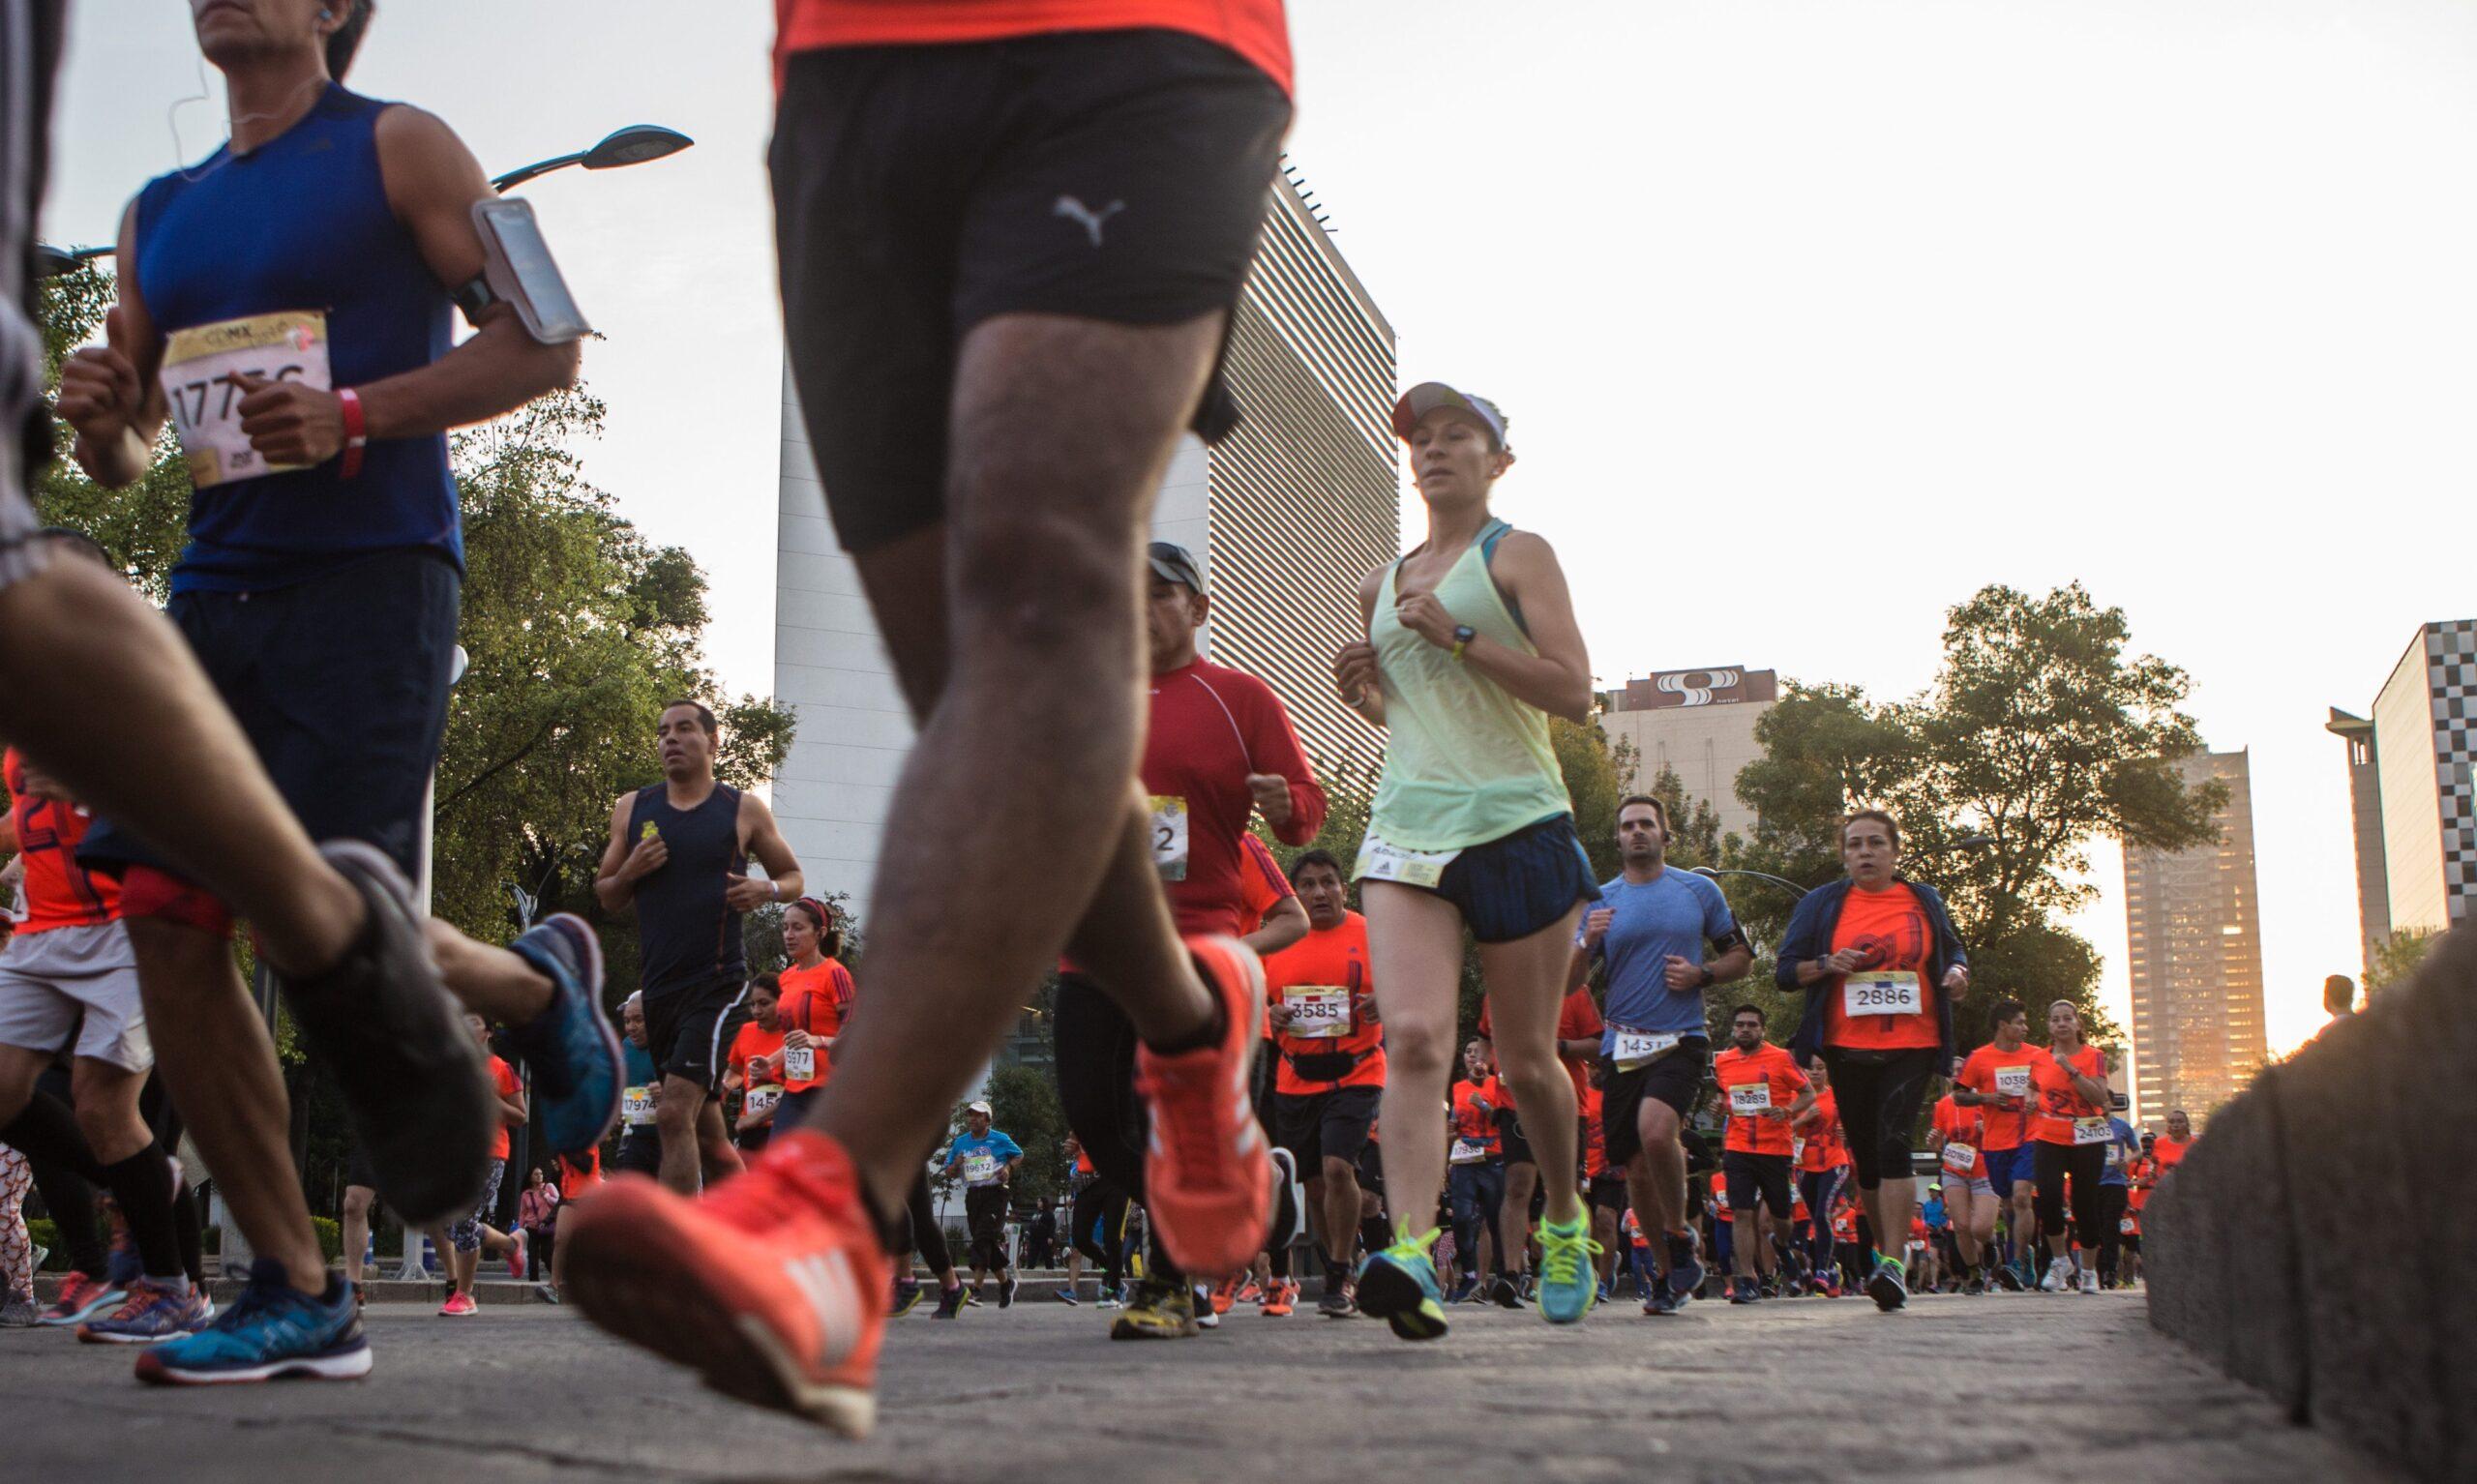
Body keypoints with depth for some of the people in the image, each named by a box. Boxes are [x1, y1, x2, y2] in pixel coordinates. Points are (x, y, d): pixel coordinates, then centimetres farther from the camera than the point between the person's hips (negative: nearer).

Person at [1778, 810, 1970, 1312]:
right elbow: (1785, 971, 6)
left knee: (1893, 1143, -19)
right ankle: (1887, 1252, 25)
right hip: (1848, 1048, 2)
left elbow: (1953, 951, 22)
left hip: (1912, 1045, -2)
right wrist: (1827, 965, -13)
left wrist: (1958, 973, -1)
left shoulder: (1924, 900, 9)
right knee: (1865, 1155, 8)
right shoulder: (1821, 904, 7)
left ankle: (1893, 1265, -21)